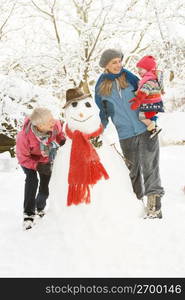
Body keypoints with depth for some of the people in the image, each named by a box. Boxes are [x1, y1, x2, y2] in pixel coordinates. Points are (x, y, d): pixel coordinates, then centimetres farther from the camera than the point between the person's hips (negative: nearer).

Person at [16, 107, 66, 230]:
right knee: (32, 180, -25)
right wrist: (38, 166, -38)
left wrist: (63, 140, -20)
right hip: (29, 159, -4)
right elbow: (23, 158, -28)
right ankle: (29, 214, -16)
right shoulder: (24, 137, -42)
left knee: (45, 185, 5)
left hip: (47, 158, 4)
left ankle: (40, 208, 34)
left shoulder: (55, 125, -33)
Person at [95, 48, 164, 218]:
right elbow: (102, 112, 15)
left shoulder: (129, 77, 3)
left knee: (149, 166, -8)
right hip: (126, 134, 2)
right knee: (132, 169, 10)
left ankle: (154, 204, -7)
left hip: (146, 129, -2)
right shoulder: (101, 87, 6)